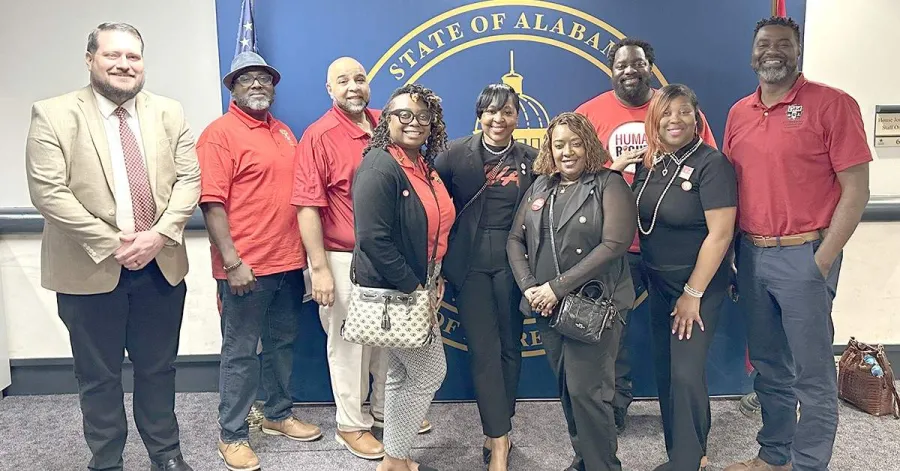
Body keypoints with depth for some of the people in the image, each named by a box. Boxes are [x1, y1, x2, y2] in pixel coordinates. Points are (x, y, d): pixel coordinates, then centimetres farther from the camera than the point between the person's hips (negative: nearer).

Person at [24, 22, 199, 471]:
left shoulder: (169, 112, 6)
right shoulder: (52, 115, -4)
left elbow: (189, 179, 1)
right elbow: (48, 192, -11)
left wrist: (159, 235, -13)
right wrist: (112, 244, -15)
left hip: (161, 265, 3)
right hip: (90, 270, -2)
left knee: (158, 368, 15)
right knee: (98, 377, 11)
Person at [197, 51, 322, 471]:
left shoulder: (284, 133, 15)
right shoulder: (220, 133, -7)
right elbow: (212, 203, -14)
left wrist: (304, 252, 14)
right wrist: (232, 262, -19)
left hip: (289, 263, 7)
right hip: (245, 267, -7)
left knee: (282, 343, 18)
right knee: (241, 353, 4)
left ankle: (278, 415, 34)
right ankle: (232, 435, 18)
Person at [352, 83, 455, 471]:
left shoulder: (424, 166, 8)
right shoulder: (380, 167, -20)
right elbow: (373, 239, -26)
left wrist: (435, 277, 7)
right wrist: (413, 288, -20)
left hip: (414, 289, 9)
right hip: (392, 292, -9)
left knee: (402, 374, 17)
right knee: (431, 372, 1)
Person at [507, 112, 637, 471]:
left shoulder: (609, 184, -4)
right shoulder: (539, 188, 12)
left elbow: (614, 244, -16)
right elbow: (515, 240, 9)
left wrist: (558, 286, -18)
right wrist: (530, 287, -8)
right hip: (547, 307, 5)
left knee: (586, 390, -6)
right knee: (567, 389, 14)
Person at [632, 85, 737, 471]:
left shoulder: (711, 163, -15)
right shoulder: (648, 164, 3)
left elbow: (720, 233, -19)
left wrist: (693, 293, -18)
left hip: (698, 284, -6)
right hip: (658, 282, 7)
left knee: (687, 374, -5)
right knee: (665, 370, 13)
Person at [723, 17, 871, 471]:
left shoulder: (832, 104, -7)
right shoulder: (739, 113, 10)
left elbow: (856, 191, -9)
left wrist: (821, 262, -14)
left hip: (803, 255, -5)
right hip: (750, 254, 6)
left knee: (812, 372, 5)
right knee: (768, 366, 17)